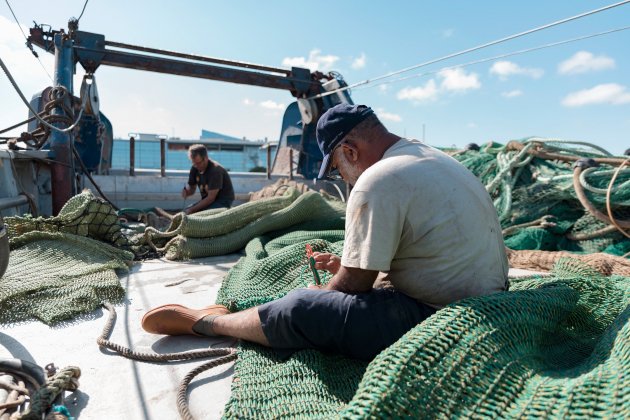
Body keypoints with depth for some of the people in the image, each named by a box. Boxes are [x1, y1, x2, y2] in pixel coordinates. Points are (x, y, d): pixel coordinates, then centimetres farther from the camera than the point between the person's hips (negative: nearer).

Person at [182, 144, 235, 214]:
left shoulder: (215, 170, -25)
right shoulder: (195, 168, -1)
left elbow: (211, 198, -25)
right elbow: (191, 188, 9)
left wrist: (192, 210, -24)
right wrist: (186, 191, -16)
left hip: (223, 201, -8)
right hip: (207, 200, 8)